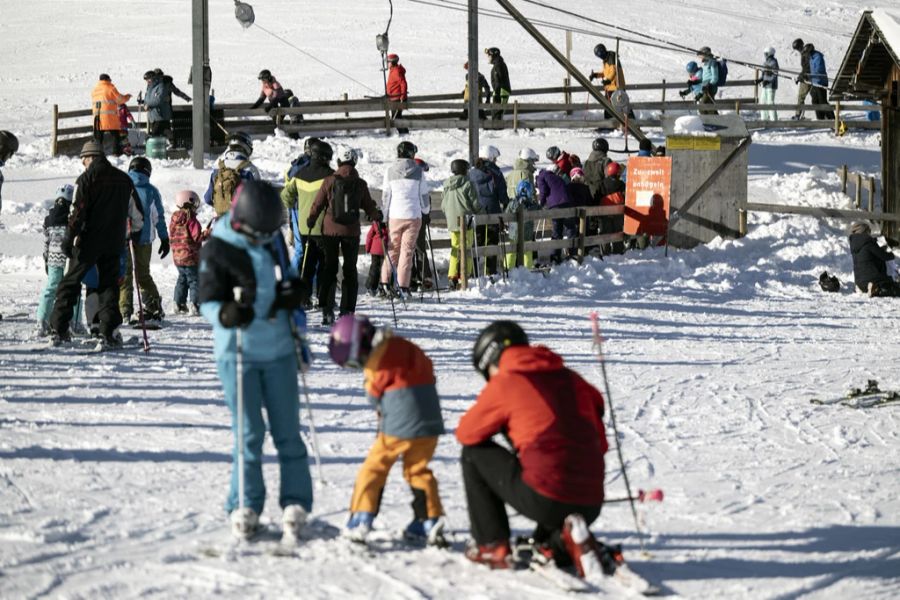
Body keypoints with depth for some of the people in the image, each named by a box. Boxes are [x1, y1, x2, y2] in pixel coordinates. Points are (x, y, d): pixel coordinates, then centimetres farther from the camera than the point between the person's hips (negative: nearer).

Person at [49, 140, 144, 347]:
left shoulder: (86, 179, -6)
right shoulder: (124, 179, 9)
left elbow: (78, 212, -13)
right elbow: (137, 212, 15)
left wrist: (69, 239, -9)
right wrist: (135, 233, 31)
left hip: (88, 242, -4)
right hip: (114, 244, 4)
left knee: (70, 283, 5)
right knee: (109, 285, 8)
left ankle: (58, 329, 1)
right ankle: (109, 332, -2)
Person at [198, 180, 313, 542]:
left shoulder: (274, 242, 6)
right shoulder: (217, 250, -9)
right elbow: (208, 301, -10)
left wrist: (294, 293, -4)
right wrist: (226, 314, -31)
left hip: (278, 351, 4)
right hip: (238, 353, -4)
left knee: (287, 431, 6)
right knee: (249, 433, -2)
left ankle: (295, 505, 12)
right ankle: (245, 508, 9)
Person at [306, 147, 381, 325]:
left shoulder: (329, 181, -5)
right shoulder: (360, 184, -3)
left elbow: (317, 205, 0)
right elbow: (369, 208, 5)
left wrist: (311, 221, 19)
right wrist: (378, 216, 27)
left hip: (330, 230, 0)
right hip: (352, 232, 0)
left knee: (329, 269, 8)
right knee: (350, 270, 9)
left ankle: (327, 310, 1)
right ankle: (347, 311, 4)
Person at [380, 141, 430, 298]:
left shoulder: (390, 171, 0)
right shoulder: (418, 171, -1)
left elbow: (385, 195, 1)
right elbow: (423, 194, 6)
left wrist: (383, 217, 6)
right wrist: (426, 210, 25)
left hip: (394, 215, 1)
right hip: (413, 215, -1)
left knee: (393, 249, 13)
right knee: (407, 250, 1)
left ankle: (385, 282, 7)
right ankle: (403, 286, -3)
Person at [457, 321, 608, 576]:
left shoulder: (503, 383, 2)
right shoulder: (571, 378, 18)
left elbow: (466, 434, 13)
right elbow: (600, 443, 21)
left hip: (545, 499, -6)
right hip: (592, 505, 6)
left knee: (474, 453, 17)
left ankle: (492, 546, 15)